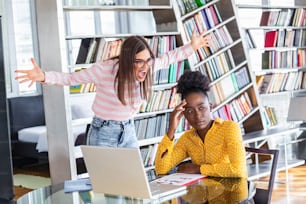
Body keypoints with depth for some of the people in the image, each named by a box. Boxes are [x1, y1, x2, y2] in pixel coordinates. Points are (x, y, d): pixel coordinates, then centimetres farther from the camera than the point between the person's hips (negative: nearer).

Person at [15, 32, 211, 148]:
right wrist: (43, 76, -29)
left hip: (128, 131, 5)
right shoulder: (105, 70, -23)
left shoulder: (147, 67, -10)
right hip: (103, 133, -5)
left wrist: (192, 47, 11)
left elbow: (167, 58, 10)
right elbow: (71, 78, -15)